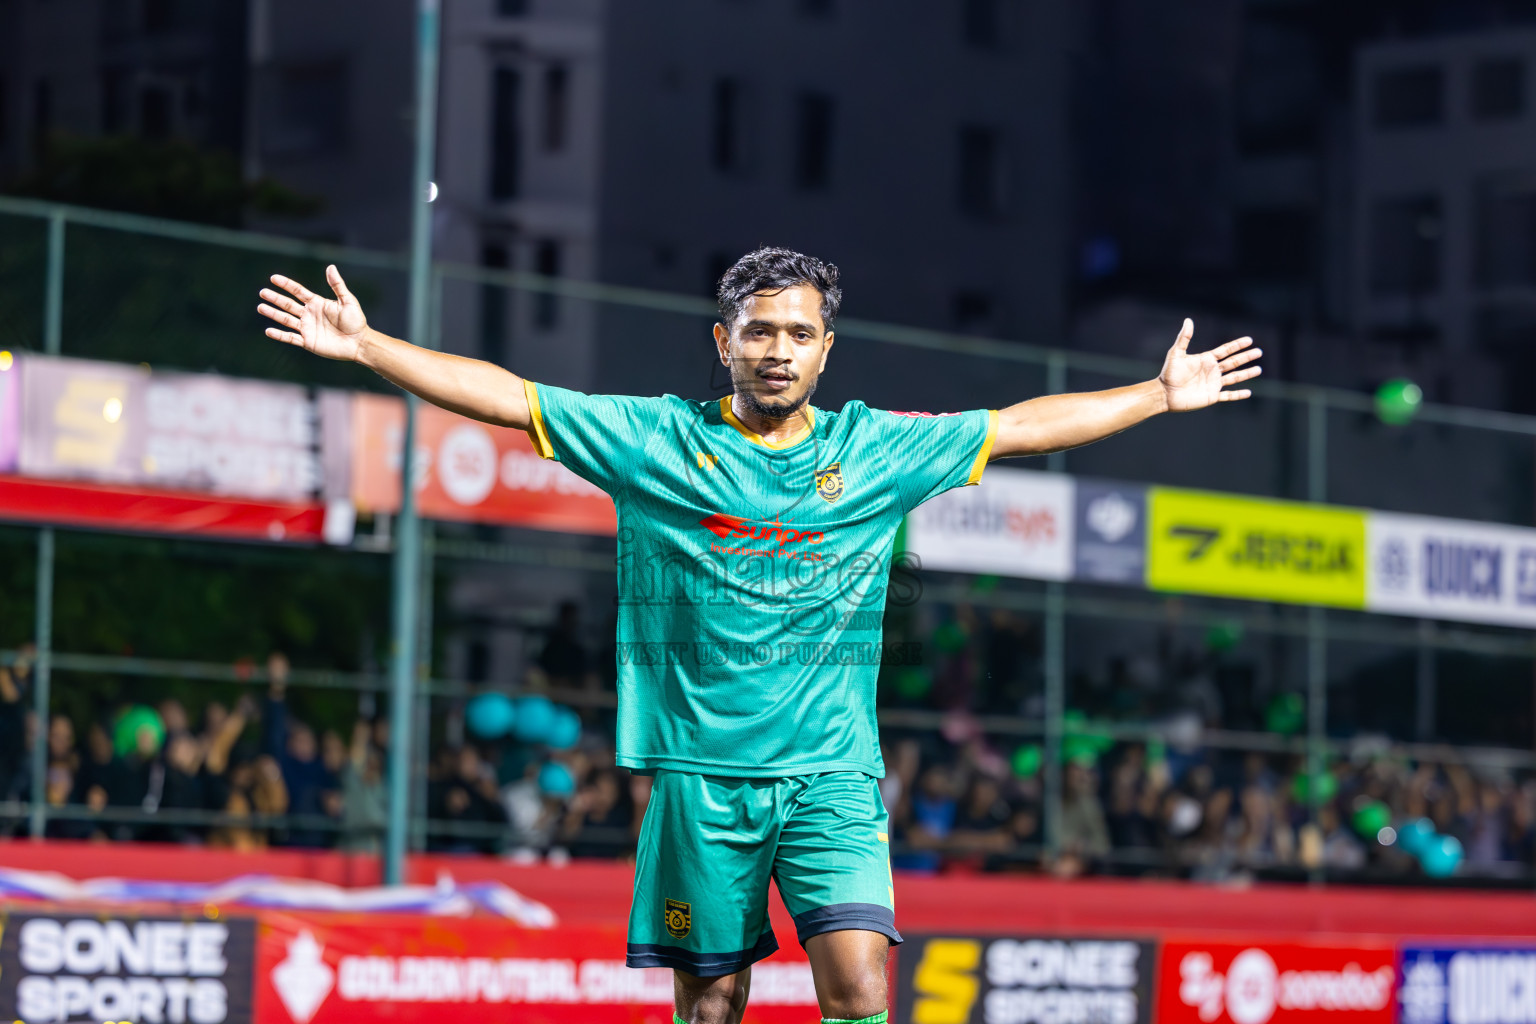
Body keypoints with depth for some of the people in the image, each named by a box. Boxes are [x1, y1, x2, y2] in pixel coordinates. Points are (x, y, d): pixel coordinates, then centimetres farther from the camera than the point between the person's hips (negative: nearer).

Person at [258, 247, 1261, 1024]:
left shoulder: (877, 449, 7)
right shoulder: (656, 440, 3)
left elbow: (1026, 425, 15)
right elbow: (503, 394, 2)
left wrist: (1162, 394, 17)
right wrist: (365, 344, -3)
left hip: (831, 773, 1)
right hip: (700, 771, 0)